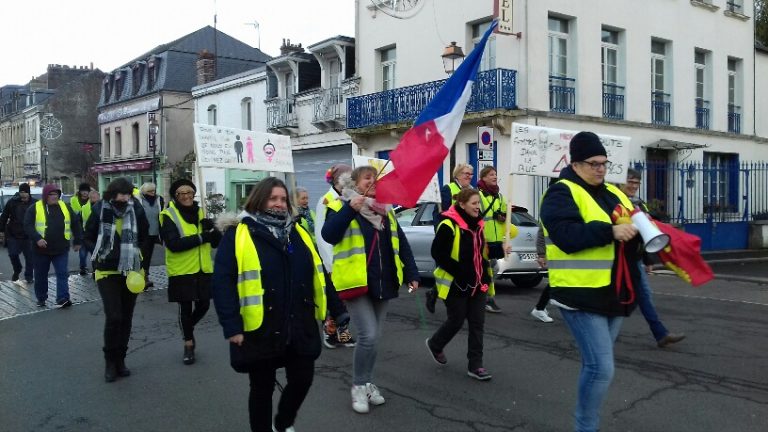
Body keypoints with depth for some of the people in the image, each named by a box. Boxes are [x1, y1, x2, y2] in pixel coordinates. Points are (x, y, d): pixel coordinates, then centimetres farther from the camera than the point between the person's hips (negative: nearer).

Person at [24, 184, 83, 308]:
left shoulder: (65, 207, 6)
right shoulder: (34, 208, -3)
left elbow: (76, 223, 12)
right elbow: (28, 226, -9)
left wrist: (77, 241, 9)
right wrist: (37, 238, -23)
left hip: (61, 249, 1)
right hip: (41, 249, -1)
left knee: (62, 274, -6)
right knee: (41, 275, 11)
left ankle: (63, 299, -8)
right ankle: (41, 299, 25)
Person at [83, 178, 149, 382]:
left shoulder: (136, 210, -6)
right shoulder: (100, 210, -8)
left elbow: (144, 238, 9)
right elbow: (88, 238, 4)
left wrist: (138, 254, 1)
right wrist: (99, 252, -8)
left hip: (131, 272, 2)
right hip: (107, 271, -2)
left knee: (126, 318, 10)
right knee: (113, 317, -11)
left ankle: (120, 359, 26)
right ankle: (110, 361, 10)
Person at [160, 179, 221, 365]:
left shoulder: (200, 213, 9)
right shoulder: (169, 216, -8)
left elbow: (217, 242, 7)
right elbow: (173, 244, -23)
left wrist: (212, 229, -14)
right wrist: (200, 238, -24)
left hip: (203, 269, 5)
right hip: (182, 271, -5)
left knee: (204, 305, 10)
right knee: (185, 308, 5)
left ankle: (188, 328, 40)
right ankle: (188, 344, 22)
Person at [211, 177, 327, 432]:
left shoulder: (298, 233, 10)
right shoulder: (238, 234, -6)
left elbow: (316, 274, 13)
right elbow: (222, 282, -12)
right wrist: (232, 326, -18)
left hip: (300, 327, 5)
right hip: (259, 330, -4)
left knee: (303, 379, 11)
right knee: (262, 387, 10)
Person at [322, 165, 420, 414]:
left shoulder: (386, 211, 13)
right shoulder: (341, 207, -4)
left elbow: (401, 244, 15)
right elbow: (328, 235, -22)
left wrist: (411, 274, 8)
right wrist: (350, 209, -28)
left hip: (382, 283, 6)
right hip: (356, 282, -6)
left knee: (374, 337, 12)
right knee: (368, 335, -13)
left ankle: (367, 383, 29)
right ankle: (358, 387, 7)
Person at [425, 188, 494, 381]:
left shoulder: (479, 224, 9)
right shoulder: (449, 226, -17)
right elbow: (438, 254, -18)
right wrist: (459, 271, -22)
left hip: (477, 283, 7)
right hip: (456, 284, -7)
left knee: (477, 323, 5)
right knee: (457, 321, 5)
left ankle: (475, 365, 12)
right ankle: (434, 344, 34)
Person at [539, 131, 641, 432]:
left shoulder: (613, 194, 17)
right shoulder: (562, 193, -9)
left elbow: (632, 220, 20)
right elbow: (567, 236, -23)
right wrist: (610, 231, -27)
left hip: (613, 294, 8)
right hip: (582, 295, -8)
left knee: (596, 365, 17)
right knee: (601, 368, -10)